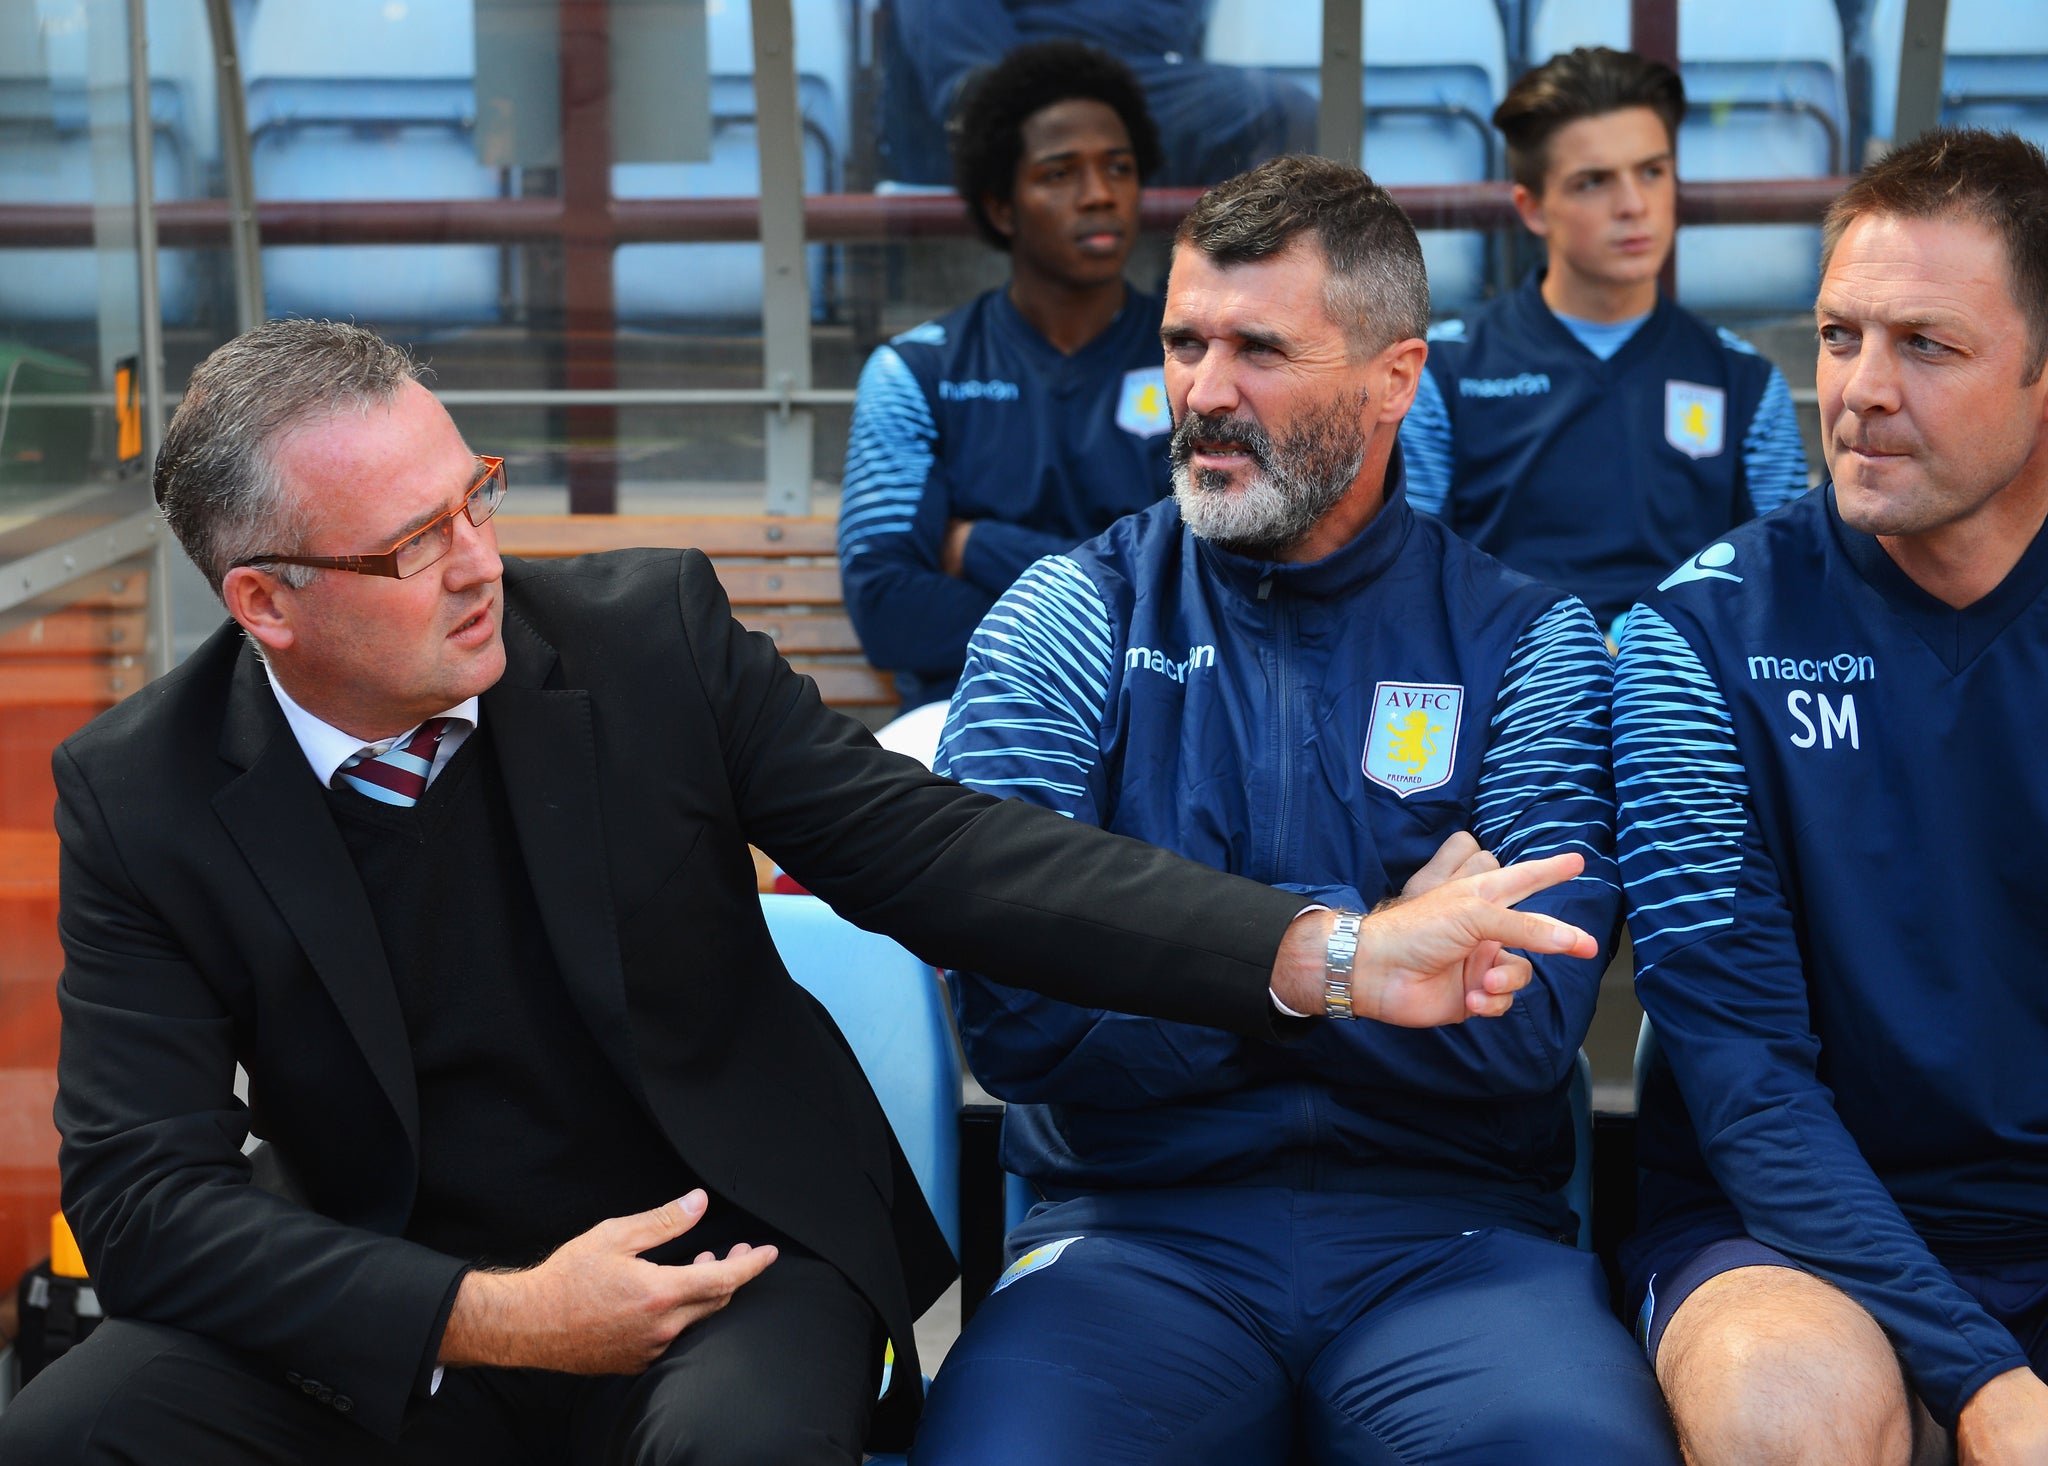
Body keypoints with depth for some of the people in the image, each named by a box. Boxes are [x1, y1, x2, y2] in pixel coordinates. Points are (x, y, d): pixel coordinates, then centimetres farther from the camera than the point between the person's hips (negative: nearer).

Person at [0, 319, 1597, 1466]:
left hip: (728, 1252, -1)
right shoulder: (139, 795, -8)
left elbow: (937, 850, -10)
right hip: (398, 1308, 1)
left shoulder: (652, 634, -9)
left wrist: (1327, 954, -21)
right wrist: (490, 1320, -24)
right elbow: (147, 1191, -12)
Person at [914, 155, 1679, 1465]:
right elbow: (1019, 1017, -8)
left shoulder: (1524, 645, 6)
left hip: (1452, 1238, 1)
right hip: (1138, 1226, 0)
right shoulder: (1069, 627, 6)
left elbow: (1523, 1025, -8)